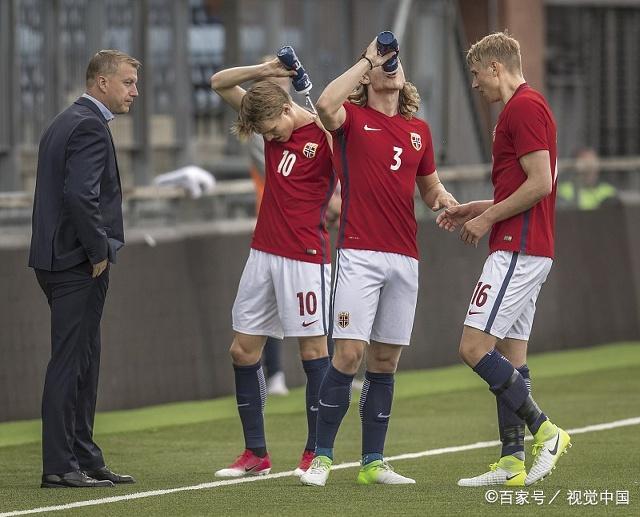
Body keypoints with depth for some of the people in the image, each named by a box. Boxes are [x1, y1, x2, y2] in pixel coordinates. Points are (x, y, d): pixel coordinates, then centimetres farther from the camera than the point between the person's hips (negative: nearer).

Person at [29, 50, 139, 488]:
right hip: (79, 262, -10)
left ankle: (84, 458, 19)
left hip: (60, 259, 10)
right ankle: (59, 465, -5)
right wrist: (100, 251, -16)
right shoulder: (90, 126, -14)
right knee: (70, 362, -7)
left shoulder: (64, 123, 18)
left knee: (83, 363, 14)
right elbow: (80, 195, -25)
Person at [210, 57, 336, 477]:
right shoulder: (271, 122, 8)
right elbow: (219, 84, 12)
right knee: (243, 349, 6)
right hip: (264, 253, 7)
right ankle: (256, 454, 13)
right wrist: (263, 71, -1)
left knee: (313, 349, -1)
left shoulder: (325, 134, -11)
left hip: (306, 257, -7)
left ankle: (316, 453, 6)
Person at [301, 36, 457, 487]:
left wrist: (443, 197, 2)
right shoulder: (352, 119, 1)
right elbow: (326, 105, -23)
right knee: (349, 353, -12)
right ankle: (322, 457, -4)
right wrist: (367, 59, -15)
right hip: (360, 254, -5)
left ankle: (373, 462, 11)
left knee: (386, 360, 7)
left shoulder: (419, 130, 16)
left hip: (404, 259, 5)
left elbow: (429, 187, 26)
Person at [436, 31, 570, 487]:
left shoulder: (525, 108, -13)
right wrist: (476, 209, 19)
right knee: (510, 356, 8)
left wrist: (488, 217, -11)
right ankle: (512, 463, 8)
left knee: (474, 347, -12)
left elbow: (540, 183, -20)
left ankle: (544, 429, -10)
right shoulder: (525, 107, 19)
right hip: (527, 250, 10)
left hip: (517, 252, -10)